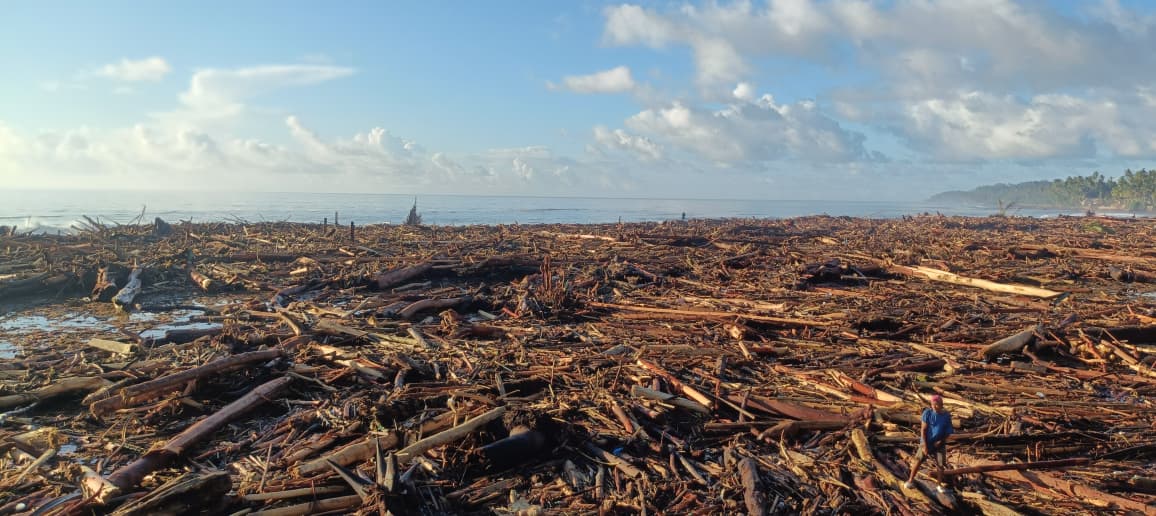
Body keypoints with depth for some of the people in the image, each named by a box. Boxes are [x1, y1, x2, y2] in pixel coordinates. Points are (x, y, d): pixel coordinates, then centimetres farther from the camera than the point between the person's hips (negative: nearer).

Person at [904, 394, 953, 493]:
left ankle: (939, 485, 23)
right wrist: (924, 445, -15)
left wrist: (940, 442, -14)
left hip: (939, 444, 1)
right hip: (927, 442, -1)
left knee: (940, 464, 3)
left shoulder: (947, 415, -11)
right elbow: (923, 430, -13)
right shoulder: (927, 412, -16)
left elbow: (948, 432, -2)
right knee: (918, 460, 3)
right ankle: (910, 480, 20)